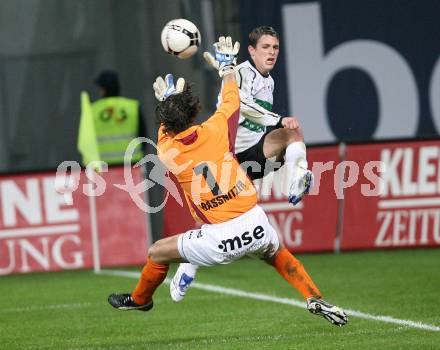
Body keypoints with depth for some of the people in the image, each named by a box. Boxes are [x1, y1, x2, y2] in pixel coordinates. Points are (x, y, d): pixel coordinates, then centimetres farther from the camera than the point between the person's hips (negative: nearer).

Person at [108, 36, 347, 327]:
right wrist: (227, 67, 37)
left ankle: (140, 300, 41)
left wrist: (167, 101, 40)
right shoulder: (215, 130, -3)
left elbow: (166, 129, 24)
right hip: (256, 224, 2)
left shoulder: (167, 151, -3)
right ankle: (315, 299, 24)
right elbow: (231, 100, 20)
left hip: (221, 240, -2)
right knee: (278, 255, 34)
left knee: (157, 252, 20)